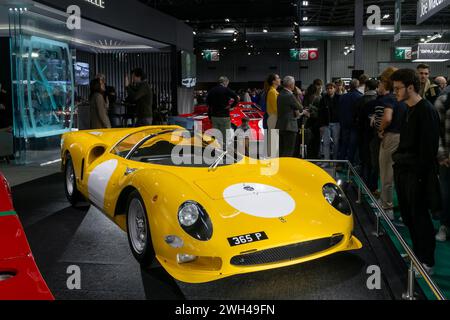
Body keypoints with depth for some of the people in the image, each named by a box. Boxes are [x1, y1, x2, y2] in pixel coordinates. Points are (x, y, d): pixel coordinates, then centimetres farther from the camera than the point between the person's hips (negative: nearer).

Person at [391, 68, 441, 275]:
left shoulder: (426, 111, -15)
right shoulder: (409, 110, 12)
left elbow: (429, 148, -19)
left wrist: (421, 174, -19)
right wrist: (398, 156, 9)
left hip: (417, 174, -9)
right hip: (404, 170, 9)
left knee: (420, 217, 1)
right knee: (408, 215, 16)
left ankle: (427, 262, 14)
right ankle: (417, 252, 32)